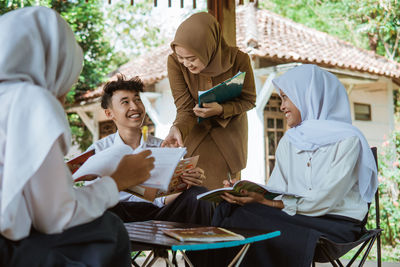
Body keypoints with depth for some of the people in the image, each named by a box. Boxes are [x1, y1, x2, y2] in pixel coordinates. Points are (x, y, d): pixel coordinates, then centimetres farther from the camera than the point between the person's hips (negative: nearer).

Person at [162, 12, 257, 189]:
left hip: (229, 131, 0)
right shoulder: (175, 62, -25)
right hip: (196, 134, 0)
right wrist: (178, 128, -43)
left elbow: (249, 100, -12)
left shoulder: (238, 60, -26)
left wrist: (221, 109, -31)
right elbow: (185, 108, -21)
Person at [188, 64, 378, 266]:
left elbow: (324, 201, -16)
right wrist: (242, 191, -14)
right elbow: (276, 190, 6)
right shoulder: (288, 141, 16)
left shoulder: (347, 140, -6)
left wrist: (267, 202, -22)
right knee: (229, 210, -23)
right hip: (297, 217, 6)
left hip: (336, 225, -6)